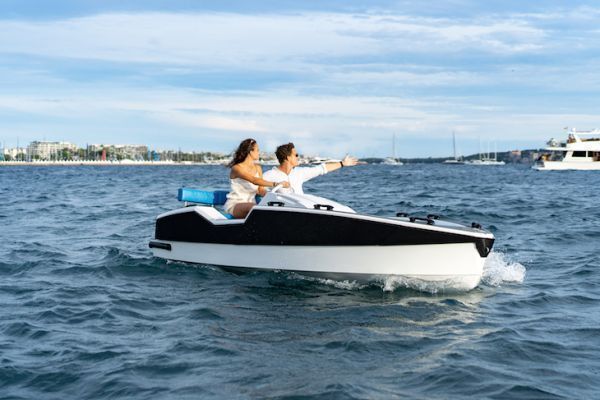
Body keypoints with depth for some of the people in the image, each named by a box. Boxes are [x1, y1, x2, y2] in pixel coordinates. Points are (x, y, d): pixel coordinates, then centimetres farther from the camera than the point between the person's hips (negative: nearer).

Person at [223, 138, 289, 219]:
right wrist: (275, 184, -34)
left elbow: (260, 189, 9)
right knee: (253, 208, -37)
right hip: (234, 205, -6)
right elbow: (255, 181, -25)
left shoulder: (258, 168, 13)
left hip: (251, 203, 6)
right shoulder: (237, 168, -11)